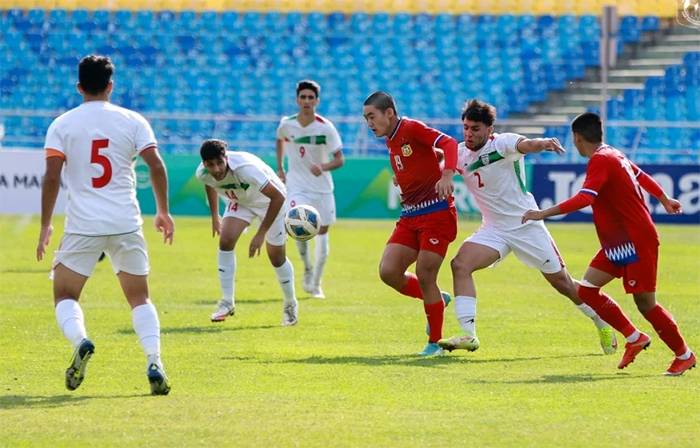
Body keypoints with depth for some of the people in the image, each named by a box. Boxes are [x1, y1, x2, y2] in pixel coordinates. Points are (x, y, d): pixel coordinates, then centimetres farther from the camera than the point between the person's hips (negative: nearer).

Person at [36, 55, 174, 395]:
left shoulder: (62, 125, 1)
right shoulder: (132, 121, 4)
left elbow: (52, 176, -5)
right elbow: (156, 166, -2)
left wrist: (45, 226, 1)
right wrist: (163, 211, 10)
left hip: (83, 226, -1)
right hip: (126, 224, 1)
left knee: (65, 296, 10)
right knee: (140, 299, 12)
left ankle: (79, 341, -21)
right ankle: (154, 362, -7)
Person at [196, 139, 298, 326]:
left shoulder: (245, 168, -42)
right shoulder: (202, 173, -24)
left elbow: (278, 197, -39)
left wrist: (261, 233, -37)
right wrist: (215, 216, 9)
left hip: (269, 199, -4)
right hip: (239, 201, 4)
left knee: (276, 256, 0)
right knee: (225, 240, -18)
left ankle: (290, 305, 23)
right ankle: (227, 302, -9)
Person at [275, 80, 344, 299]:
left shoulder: (326, 127, -12)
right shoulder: (286, 124, -6)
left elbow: (339, 159, -11)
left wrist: (324, 167, -31)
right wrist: (280, 168, 16)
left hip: (322, 187, 0)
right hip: (296, 185, 0)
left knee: (322, 234, 6)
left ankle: (316, 284, 24)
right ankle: (307, 268, 5)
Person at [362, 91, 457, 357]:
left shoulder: (411, 129, -11)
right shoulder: (390, 142, 14)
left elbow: (449, 144, -23)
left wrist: (447, 175, -38)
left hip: (436, 213, -8)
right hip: (410, 216, 8)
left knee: (424, 278, -8)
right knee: (388, 272, -6)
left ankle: (435, 342, 8)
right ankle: (436, 299, 19)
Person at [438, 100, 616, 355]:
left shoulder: (502, 143, -17)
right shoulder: (460, 154, -1)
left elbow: (525, 145, -36)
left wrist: (542, 143, -59)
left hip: (527, 225, -4)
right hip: (493, 229, 4)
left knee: (562, 282, 4)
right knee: (460, 264, -21)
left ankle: (602, 323, 28)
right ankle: (468, 335, -21)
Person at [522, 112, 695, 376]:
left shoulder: (600, 160, -18)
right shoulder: (614, 155, 10)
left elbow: (584, 198, -31)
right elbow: (643, 177, 25)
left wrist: (543, 214, -32)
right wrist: (664, 201, 43)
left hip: (636, 242, -9)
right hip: (619, 243, 9)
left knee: (646, 304, -3)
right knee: (587, 289, 3)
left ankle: (684, 355, 12)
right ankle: (633, 338, 9)